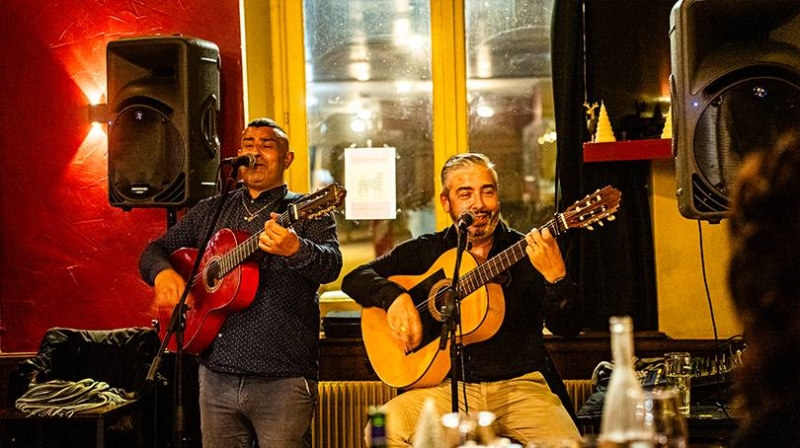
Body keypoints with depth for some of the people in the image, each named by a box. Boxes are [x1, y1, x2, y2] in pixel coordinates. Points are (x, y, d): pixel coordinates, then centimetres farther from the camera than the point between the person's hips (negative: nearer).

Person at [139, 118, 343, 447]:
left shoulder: (307, 213, 0)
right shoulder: (210, 211, 15)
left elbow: (330, 267, -18)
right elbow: (155, 250, 18)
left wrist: (295, 249, -40)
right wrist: (162, 272, -6)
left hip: (282, 380, -4)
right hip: (216, 375, 4)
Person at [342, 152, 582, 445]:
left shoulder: (527, 252, 5)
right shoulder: (425, 251, 11)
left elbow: (568, 329, -3)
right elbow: (354, 278, 10)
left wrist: (556, 277, -22)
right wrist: (394, 295, -10)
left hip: (517, 385, 0)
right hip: (446, 385, 1)